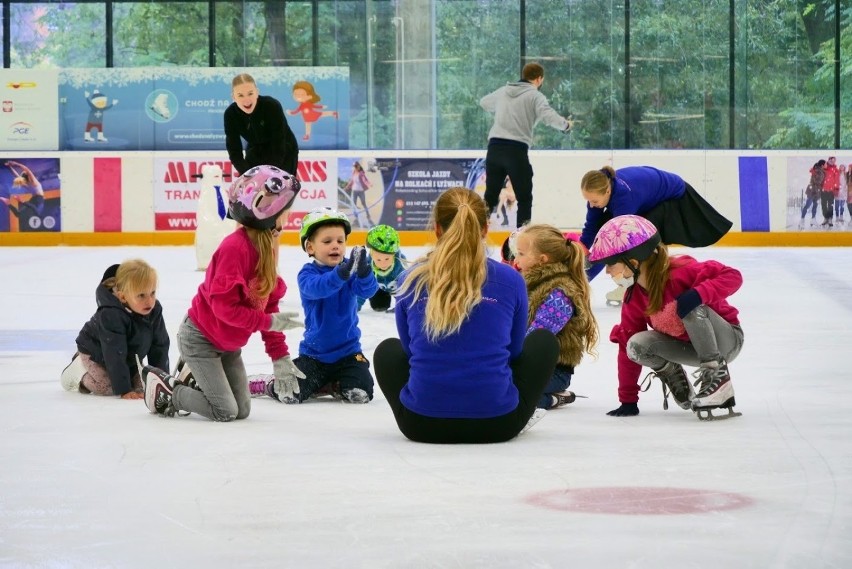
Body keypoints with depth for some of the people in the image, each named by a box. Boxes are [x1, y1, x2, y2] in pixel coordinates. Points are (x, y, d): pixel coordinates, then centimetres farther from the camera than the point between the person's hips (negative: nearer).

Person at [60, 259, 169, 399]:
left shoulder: (154, 310, -23)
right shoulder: (111, 316, -41)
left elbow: (160, 346, -12)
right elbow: (115, 356, -39)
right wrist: (124, 390, -39)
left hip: (129, 357, 6)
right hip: (94, 352, -6)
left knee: (140, 384, -3)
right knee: (106, 387, -21)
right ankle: (78, 368, 7)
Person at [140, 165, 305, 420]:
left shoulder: (267, 246, 2)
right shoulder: (235, 247, -27)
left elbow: (269, 303, 6)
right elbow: (224, 305, -29)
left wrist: (279, 354, 4)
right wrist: (268, 322, -27)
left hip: (228, 344, 9)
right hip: (200, 338, -9)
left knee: (242, 411, 8)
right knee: (225, 412, -10)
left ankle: (191, 377, 24)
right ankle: (164, 390, 8)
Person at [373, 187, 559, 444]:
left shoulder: (411, 280, 1)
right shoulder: (510, 280, -1)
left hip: (421, 425, 1)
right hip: (497, 425, -1)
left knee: (388, 349, 34)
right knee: (544, 340, 27)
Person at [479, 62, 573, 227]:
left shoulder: (503, 91, 17)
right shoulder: (535, 96, -1)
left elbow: (484, 102, 34)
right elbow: (549, 116, -16)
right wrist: (566, 124, 0)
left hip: (494, 147, 5)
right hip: (516, 151, -5)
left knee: (490, 196, 14)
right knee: (524, 199, 5)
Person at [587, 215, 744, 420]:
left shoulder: (680, 271, -26)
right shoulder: (633, 299, -5)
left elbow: (732, 276, -29)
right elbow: (627, 344, 1)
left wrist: (699, 293, -45)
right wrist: (628, 399, 2)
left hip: (726, 339, -6)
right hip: (690, 347, 6)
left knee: (691, 308, -35)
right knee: (637, 345, -18)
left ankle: (718, 377, -27)